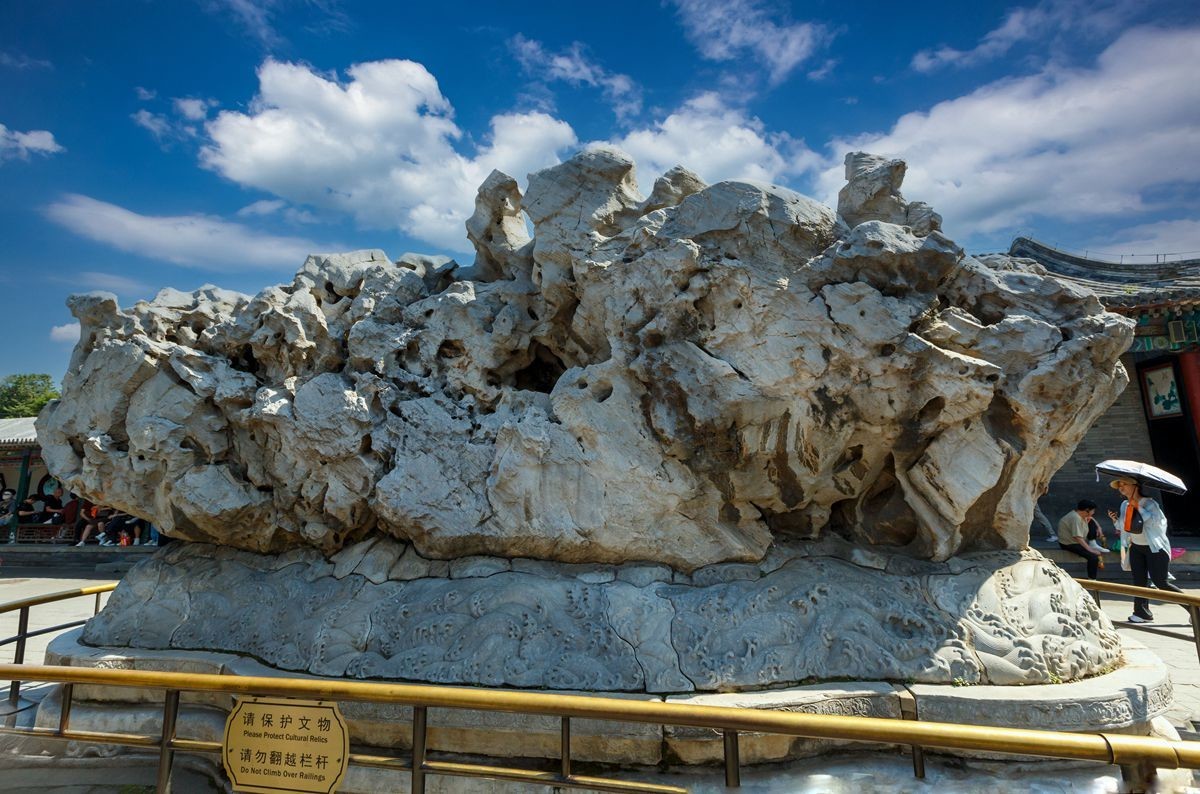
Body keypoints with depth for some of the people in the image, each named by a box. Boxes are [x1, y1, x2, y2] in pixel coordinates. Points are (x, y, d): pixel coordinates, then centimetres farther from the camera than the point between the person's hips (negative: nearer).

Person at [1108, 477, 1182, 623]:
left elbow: (1156, 521, -30)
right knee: (1139, 581, 3)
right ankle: (1142, 613, 8)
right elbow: (1123, 528, 14)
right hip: (1136, 548, 7)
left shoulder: (1149, 503, -15)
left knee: (1160, 582, -7)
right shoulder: (1125, 505, 5)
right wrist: (1115, 520, -5)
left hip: (1154, 548, -6)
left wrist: (1139, 508, -26)